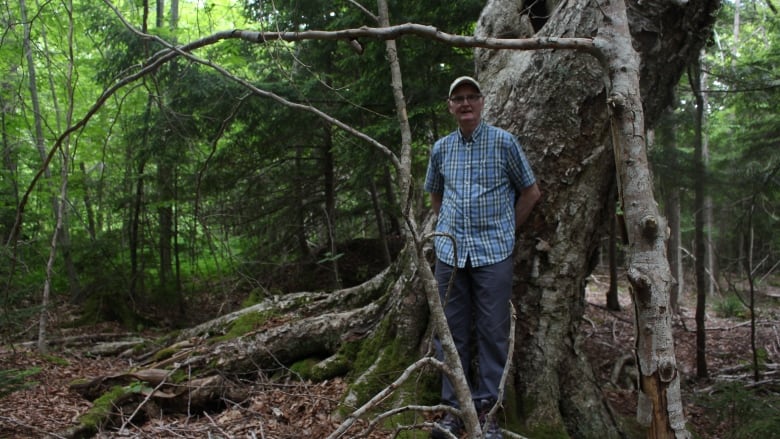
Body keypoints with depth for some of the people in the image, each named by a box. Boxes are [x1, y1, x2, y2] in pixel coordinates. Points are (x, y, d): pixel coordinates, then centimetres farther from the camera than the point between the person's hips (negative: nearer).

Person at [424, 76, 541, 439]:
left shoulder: (504, 143, -1)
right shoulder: (441, 148, 9)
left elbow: (531, 192, 6)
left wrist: (506, 230, 5)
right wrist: (449, 225, 13)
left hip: (493, 252, -3)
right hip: (449, 251, 3)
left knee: (492, 333, 1)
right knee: (451, 332, 7)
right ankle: (454, 408, 18)